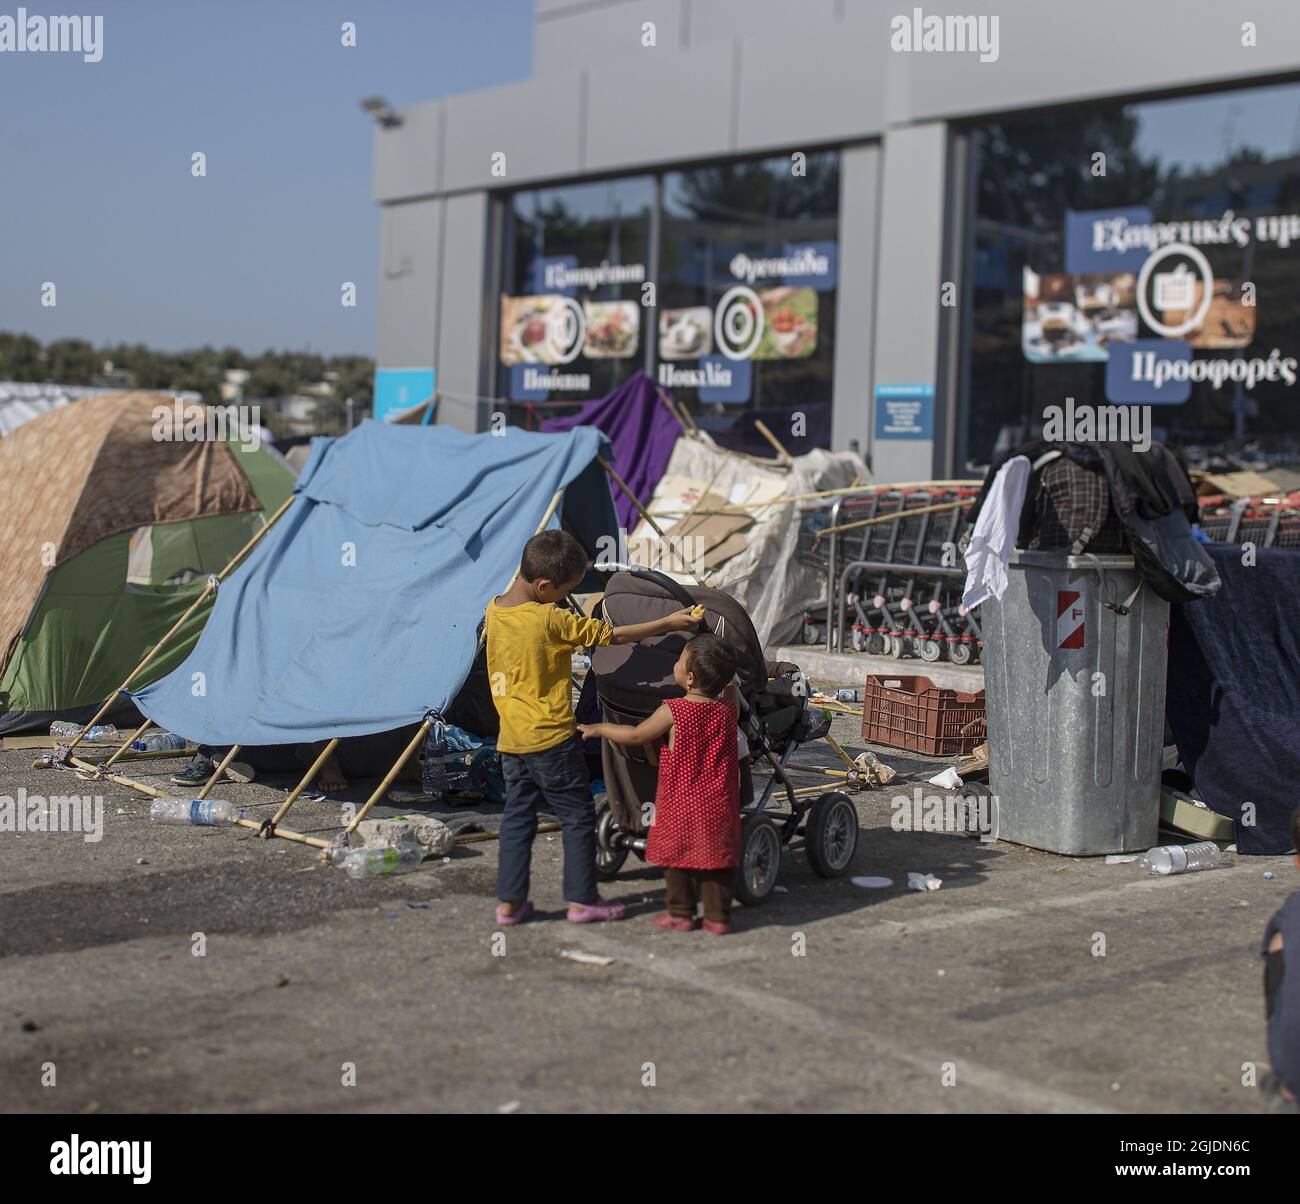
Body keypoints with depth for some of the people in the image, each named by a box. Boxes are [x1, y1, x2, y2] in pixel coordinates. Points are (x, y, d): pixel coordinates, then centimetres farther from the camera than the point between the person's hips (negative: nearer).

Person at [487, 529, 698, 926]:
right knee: (578, 816, 7)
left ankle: (509, 901, 13)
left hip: (511, 740, 7)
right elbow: (610, 636, -12)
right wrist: (667, 624, -3)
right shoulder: (551, 620, -18)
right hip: (551, 738, -6)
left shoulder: (493, 611, 0)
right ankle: (581, 899, 12)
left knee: (517, 817, 13)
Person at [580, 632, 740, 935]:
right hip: (719, 804, 3)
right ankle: (717, 915, 12)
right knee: (717, 857, 10)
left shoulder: (672, 711, -14)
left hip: (680, 802, -3)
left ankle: (681, 913, 16)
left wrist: (599, 728, 9)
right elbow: (730, 687, 21)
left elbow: (636, 735, -3)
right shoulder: (727, 708, -4)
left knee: (678, 855, 11)